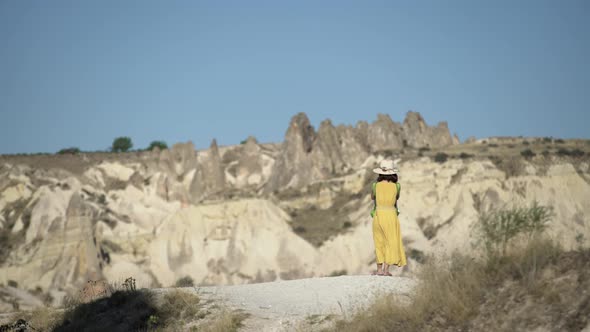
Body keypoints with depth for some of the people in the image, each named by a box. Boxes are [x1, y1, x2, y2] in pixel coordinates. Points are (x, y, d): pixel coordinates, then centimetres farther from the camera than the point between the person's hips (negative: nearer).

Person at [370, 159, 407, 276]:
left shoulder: (376, 185, -3)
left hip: (378, 215, 2)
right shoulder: (396, 186, -4)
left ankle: (379, 269, 14)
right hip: (391, 216, -1)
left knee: (379, 242, 14)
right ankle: (386, 269, -3)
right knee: (391, 242, 6)